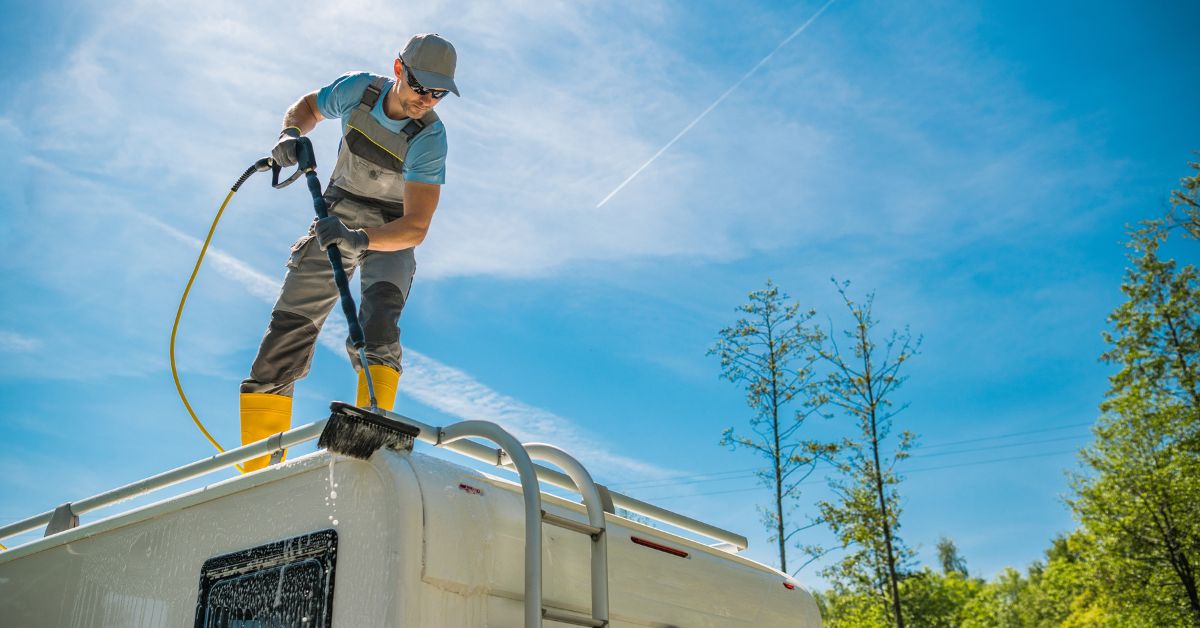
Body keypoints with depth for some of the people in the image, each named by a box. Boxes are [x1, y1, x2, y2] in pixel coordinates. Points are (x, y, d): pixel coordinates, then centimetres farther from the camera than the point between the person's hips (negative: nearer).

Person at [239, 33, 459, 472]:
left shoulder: (429, 139, -25)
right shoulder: (356, 90, -13)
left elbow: (416, 228, -32)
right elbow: (307, 107, 9)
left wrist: (361, 238, -47)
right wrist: (291, 134, -13)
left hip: (391, 234, -3)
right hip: (336, 220, 3)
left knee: (376, 322, -31)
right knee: (288, 327, -3)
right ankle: (255, 468, 2)